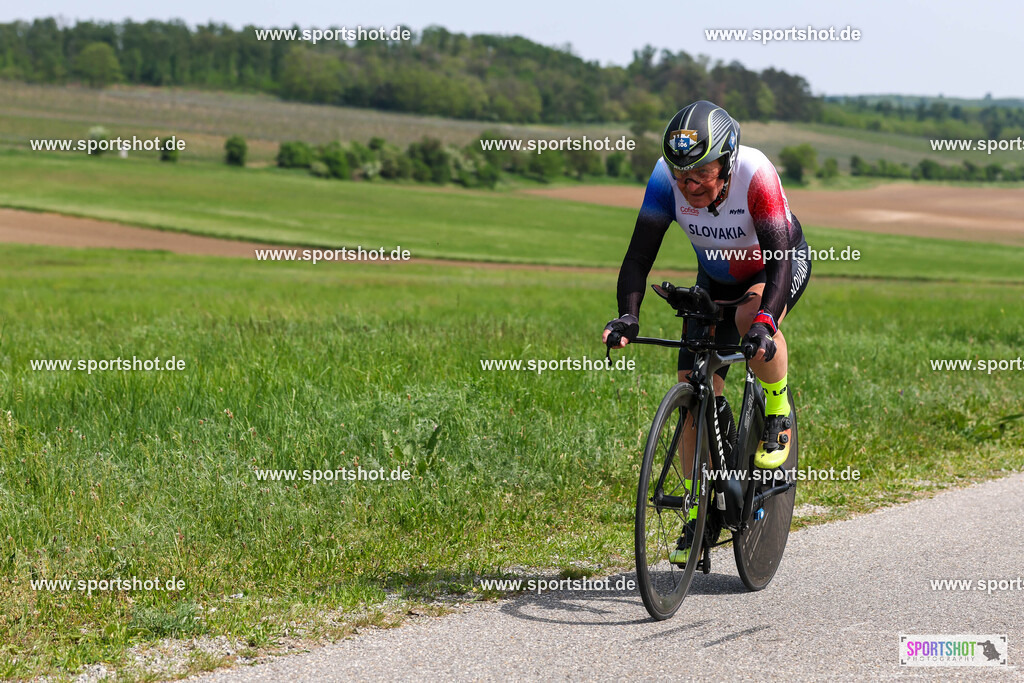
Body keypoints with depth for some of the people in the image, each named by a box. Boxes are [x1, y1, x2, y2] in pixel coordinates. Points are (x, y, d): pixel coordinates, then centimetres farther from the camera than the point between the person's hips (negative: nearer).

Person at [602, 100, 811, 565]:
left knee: (753, 317, -38)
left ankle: (778, 415, -10)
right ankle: (700, 514, 8)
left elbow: (779, 259, -38)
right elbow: (639, 256, -27)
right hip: (717, 278, 4)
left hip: (783, 262, -4)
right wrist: (627, 316, -42)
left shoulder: (756, 174, -36)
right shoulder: (667, 178, -28)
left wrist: (764, 321, -53)